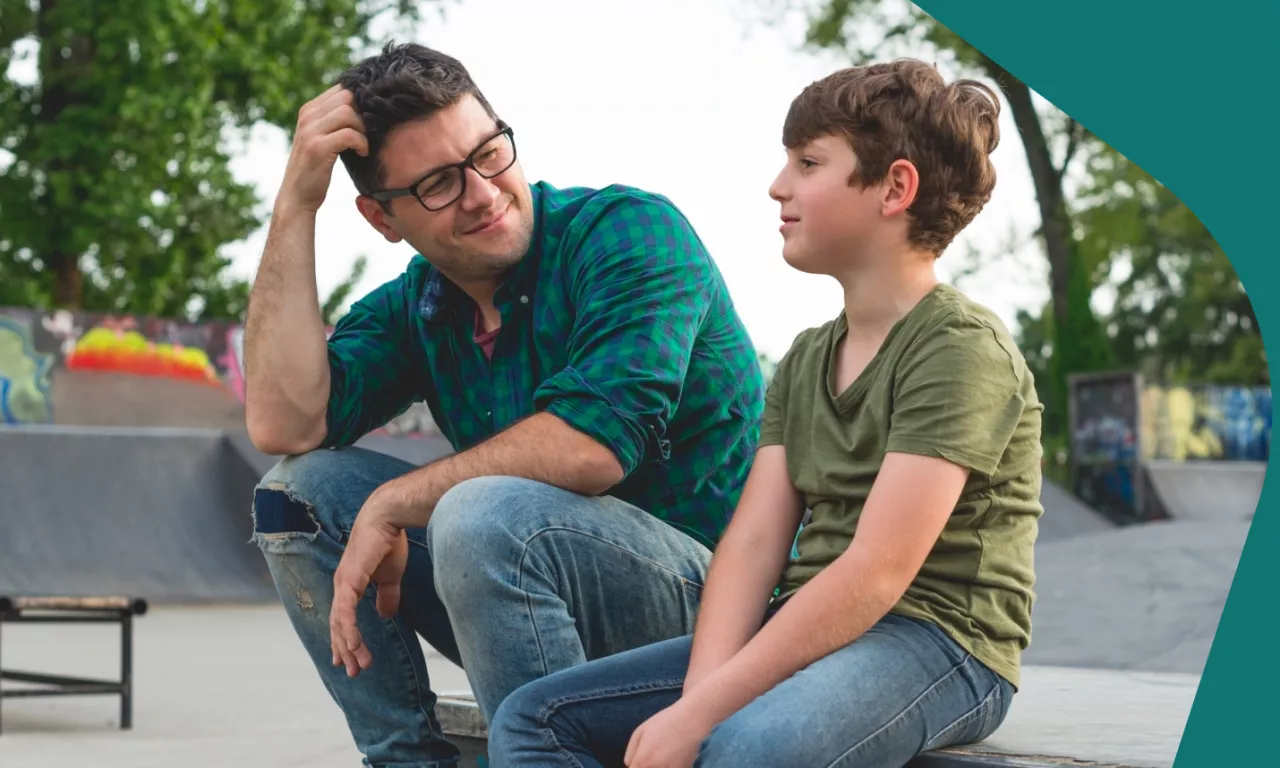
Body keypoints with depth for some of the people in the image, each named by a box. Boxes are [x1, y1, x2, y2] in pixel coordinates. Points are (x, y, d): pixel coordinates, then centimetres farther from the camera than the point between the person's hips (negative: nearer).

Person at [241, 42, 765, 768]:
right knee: (302, 491, -1)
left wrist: (392, 506, -15)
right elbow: (283, 424, -9)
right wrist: (296, 203, -7)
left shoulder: (632, 231, -12)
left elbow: (591, 448, -25)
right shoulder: (412, 307, 8)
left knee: (483, 515, -34)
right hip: (525, 583, 7)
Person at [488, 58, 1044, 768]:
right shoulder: (804, 360, 16)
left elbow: (876, 574, -20)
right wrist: (699, 695, -14)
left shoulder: (960, 348, -11)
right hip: (813, 633, 8)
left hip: (940, 640, -8)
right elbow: (751, 545, 5)